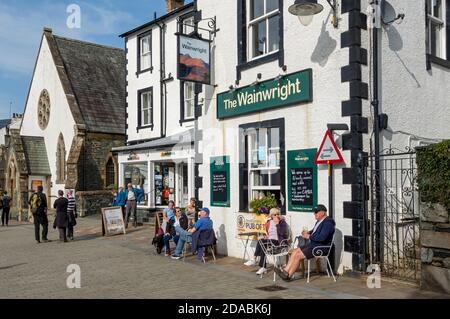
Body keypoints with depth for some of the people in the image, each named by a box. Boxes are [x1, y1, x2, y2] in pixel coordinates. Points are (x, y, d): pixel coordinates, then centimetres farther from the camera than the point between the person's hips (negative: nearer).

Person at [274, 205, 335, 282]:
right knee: (295, 251, -3)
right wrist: (308, 233, 3)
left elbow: (322, 237, -26)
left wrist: (309, 236, -16)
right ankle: (285, 271, -6)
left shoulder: (328, 222, -17)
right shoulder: (319, 221, 14)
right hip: (313, 244, 10)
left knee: (298, 256, -16)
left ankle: (288, 276, -5)